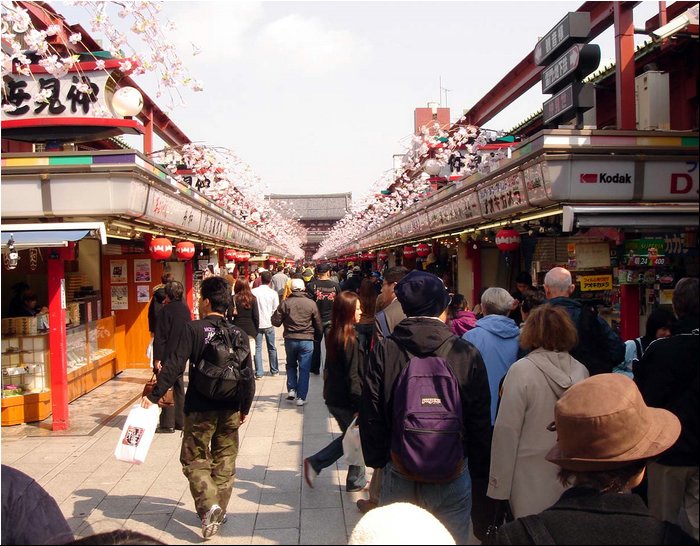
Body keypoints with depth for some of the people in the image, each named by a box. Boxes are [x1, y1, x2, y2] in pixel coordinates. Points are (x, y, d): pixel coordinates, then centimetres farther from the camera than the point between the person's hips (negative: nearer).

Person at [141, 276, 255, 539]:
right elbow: (248, 376, 3)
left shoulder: (193, 329, -11)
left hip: (200, 409, -4)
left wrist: (153, 396, -12)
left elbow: (174, 366, -18)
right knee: (224, 461, 17)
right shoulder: (239, 333, 1)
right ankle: (218, 513, 25)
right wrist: (245, 408, 14)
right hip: (230, 410, 4)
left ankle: (208, 505, -9)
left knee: (195, 460, 10)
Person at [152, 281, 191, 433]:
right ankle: (181, 421, 20)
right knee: (179, 387, 15)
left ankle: (168, 424, 2)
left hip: (168, 355, -7)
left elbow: (160, 336, -16)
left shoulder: (166, 310, -15)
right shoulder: (185, 309, 5)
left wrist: (157, 358, -15)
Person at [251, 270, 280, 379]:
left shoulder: (253, 291, -9)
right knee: (272, 348, 15)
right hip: (268, 323, 1)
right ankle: (274, 370, 24)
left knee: (257, 348, 5)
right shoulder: (273, 293, -9)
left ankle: (259, 373, 4)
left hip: (257, 324, -1)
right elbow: (276, 309, -3)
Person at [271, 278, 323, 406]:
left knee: (291, 365, 23)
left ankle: (291, 390, 12)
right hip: (307, 340, -1)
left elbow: (276, 322, -3)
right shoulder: (311, 303, -5)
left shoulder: (285, 303, -5)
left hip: (290, 339, 1)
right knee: (304, 369, 6)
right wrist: (318, 337, 17)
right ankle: (301, 397, 6)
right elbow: (318, 325, 1)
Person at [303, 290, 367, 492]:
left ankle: (314, 463, 18)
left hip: (333, 396, 8)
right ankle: (356, 482, 23)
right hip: (346, 400, -8)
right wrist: (359, 405, -17)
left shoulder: (332, 336, 4)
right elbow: (353, 376, -21)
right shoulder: (350, 340, -21)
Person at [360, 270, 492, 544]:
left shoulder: (383, 351, -10)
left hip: (399, 477, 1)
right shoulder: (467, 354, -11)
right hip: (453, 479, -1)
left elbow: (370, 415, -5)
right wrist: (479, 470, 8)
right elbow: (480, 422, -5)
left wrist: (376, 460, 10)